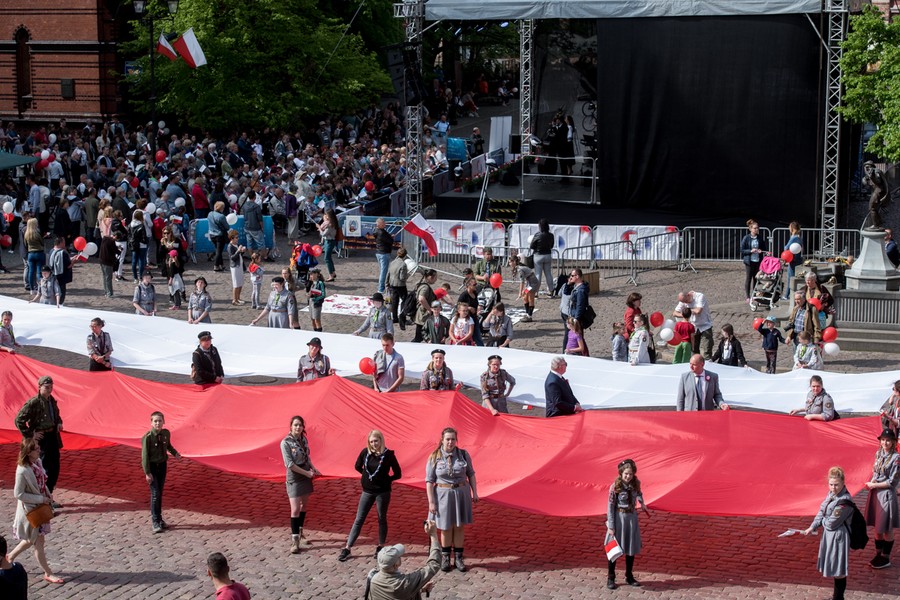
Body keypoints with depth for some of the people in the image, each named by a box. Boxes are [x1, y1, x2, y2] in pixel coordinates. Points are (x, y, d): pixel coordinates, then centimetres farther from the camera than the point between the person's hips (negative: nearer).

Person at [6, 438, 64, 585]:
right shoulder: (23, 471, -27)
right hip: (30, 510, -8)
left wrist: (48, 494, 0)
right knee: (38, 541, 5)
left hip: (40, 507, 8)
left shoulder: (38, 462, -2)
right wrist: (41, 499, -20)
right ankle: (48, 574, 16)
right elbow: (18, 494, -23)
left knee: (32, 539, 22)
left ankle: (11, 556, 43)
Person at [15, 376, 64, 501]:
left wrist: (59, 423, 9)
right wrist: (30, 436, -16)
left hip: (53, 436, 8)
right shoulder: (33, 403, -16)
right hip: (41, 438, -8)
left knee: (55, 468, 12)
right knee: (46, 468, -4)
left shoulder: (52, 400, 9)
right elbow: (19, 420, -17)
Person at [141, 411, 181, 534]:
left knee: (160, 493, 14)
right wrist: (147, 473, -18)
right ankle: (155, 522, 0)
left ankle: (159, 518, 26)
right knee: (155, 494, -7)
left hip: (162, 465, 5)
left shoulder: (166, 433, -5)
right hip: (152, 466, -5)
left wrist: (174, 453, 1)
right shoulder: (147, 437, -21)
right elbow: (144, 455, -17)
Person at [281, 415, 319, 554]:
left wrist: (313, 469, -4)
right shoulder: (286, 443, -16)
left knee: (304, 505, 15)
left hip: (306, 477, 6)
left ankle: (299, 534, 30)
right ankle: (294, 541, -7)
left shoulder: (304, 440, 2)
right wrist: (307, 473, -17)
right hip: (294, 479, -6)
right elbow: (289, 464, -18)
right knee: (295, 509, -10)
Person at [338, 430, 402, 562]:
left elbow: (398, 474, -5)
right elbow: (357, 466, 14)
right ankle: (347, 549, 5)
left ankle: (380, 547, 23)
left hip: (383, 492, -2)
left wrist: (386, 480, -7)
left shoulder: (388, 455, -11)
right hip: (367, 491, 2)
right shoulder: (365, 452, -4)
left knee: (382, 519, 10)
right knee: (359, 520, 4)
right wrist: (367, 476, 8)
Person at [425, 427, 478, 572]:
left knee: (459, 527, 8)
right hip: (443, 494, -1)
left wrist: (474, 492, 5)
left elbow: (471, 474, 8)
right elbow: (429, 481, -6)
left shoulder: (463, 455, -4)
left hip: (461, 494, 1)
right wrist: (431, 502, -9)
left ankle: (459, 557, 20)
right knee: (446, 528, 8)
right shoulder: (434, 457, -8)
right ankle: (445, 557, 23)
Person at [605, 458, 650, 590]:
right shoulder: (615, 487, -18)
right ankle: (610, 578, 11)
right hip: (619, 518, -5)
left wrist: (642, 504, 27)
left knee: (631, 548, 12)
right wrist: (611, 526, -17)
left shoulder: (636, 483, -4)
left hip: (632, 518, 5)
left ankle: (629, 577, 26)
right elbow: (610, 507, -15)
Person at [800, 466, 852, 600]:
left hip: (838, 536, -9)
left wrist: (822, 521, -1)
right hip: (829, 534, 9)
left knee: (838, 571, 3)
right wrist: (812, 527, 2)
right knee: (834, 568, 21)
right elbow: (822, 511, 10)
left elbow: (831, 523, -22)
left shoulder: (844, 502, -26)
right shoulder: (831, 494, 1)